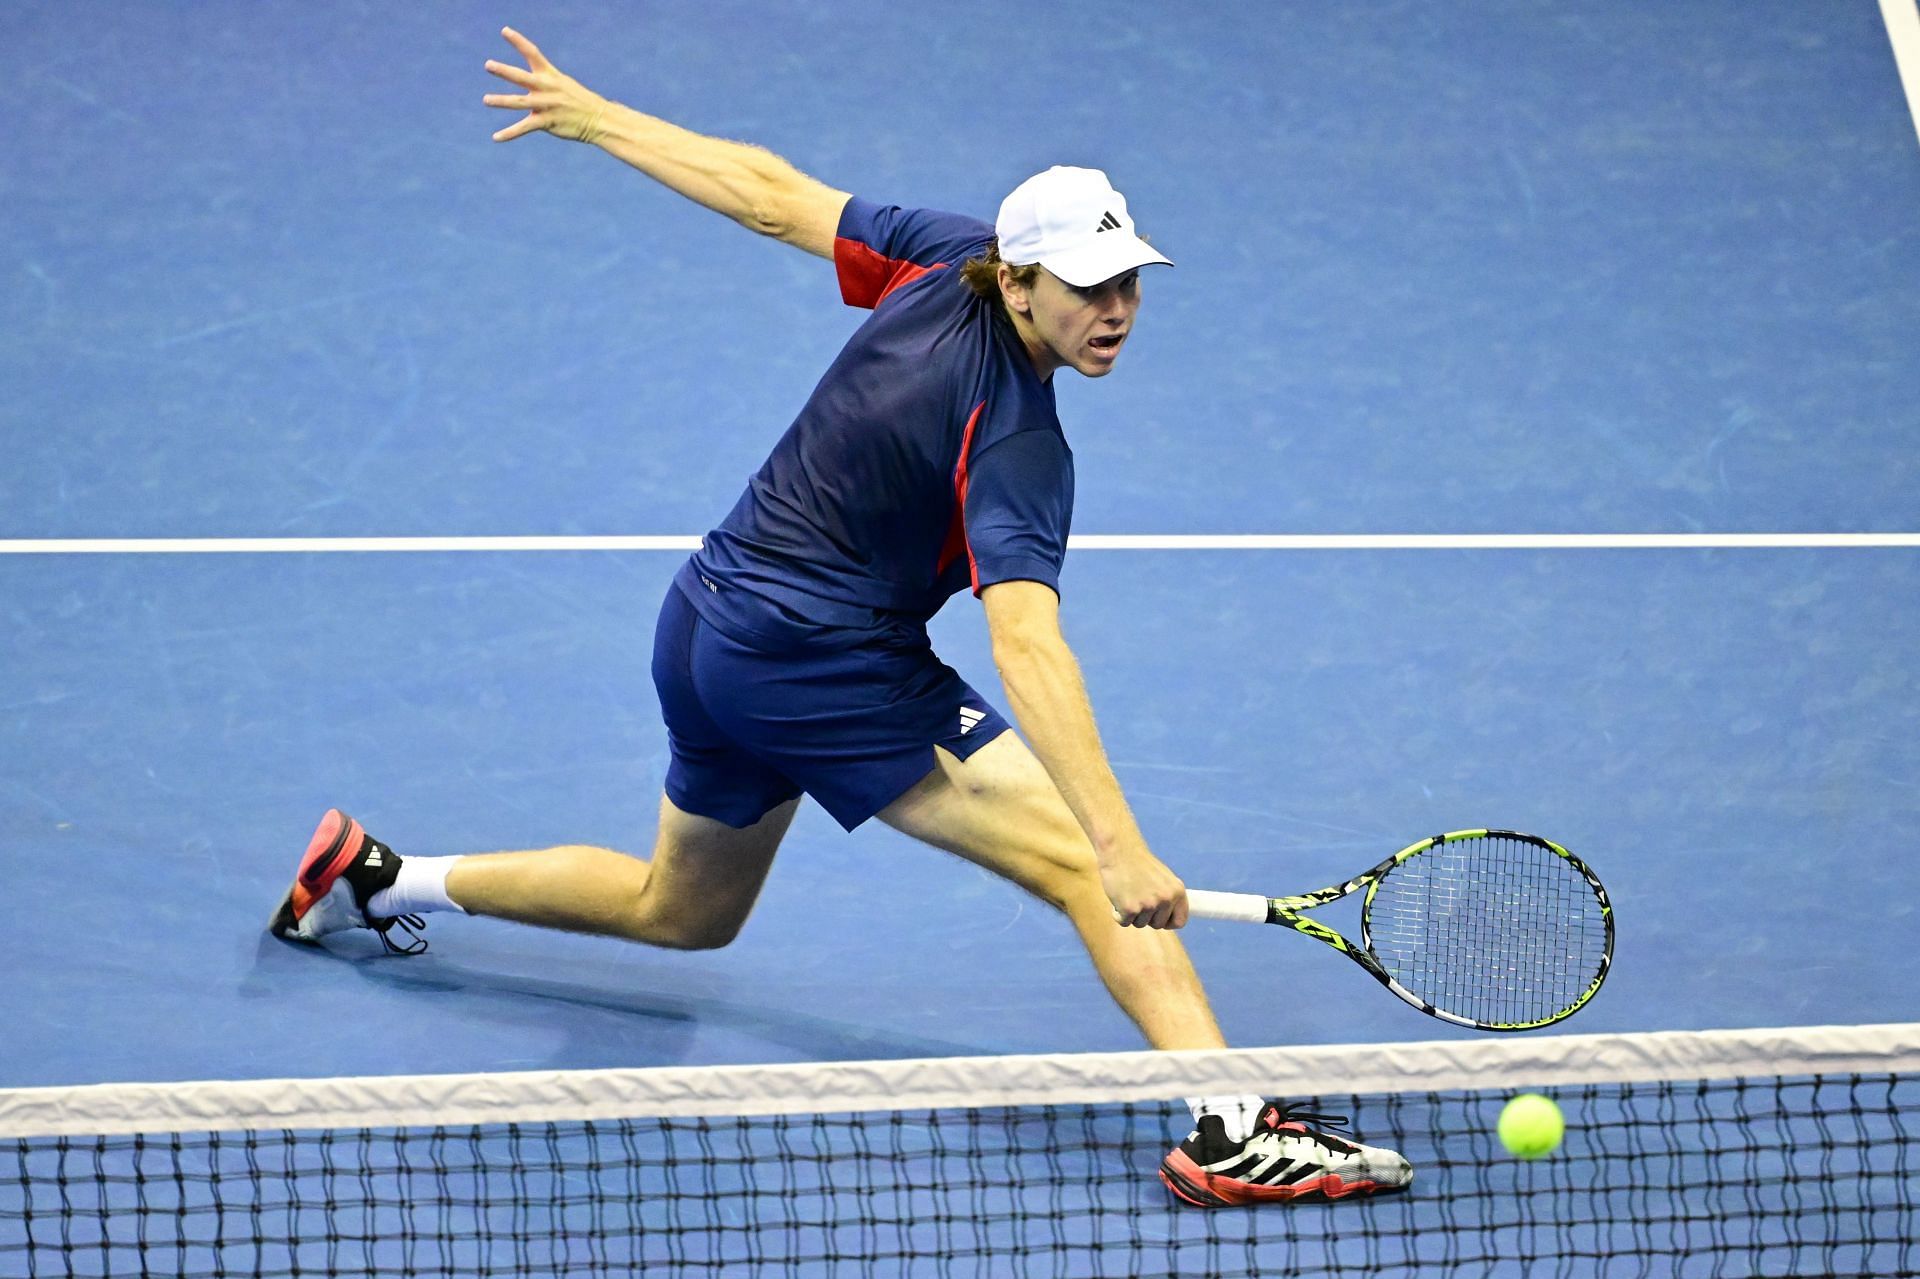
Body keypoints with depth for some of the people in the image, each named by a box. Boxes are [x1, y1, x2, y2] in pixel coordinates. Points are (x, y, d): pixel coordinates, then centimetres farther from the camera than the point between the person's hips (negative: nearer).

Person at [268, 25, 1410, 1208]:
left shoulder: (949, 257, -5)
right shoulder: (1015, 444, -27)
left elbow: (772, 193, 4)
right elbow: (1026, 647, -40)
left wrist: (593, 116, 17)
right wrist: (1123, 846, -48)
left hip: (709, 625, 9)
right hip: (822, 666, -9)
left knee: (682, 912, 33)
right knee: (1084, 870, -18)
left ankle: (380, 876, 40)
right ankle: (1233, 1130, -33)